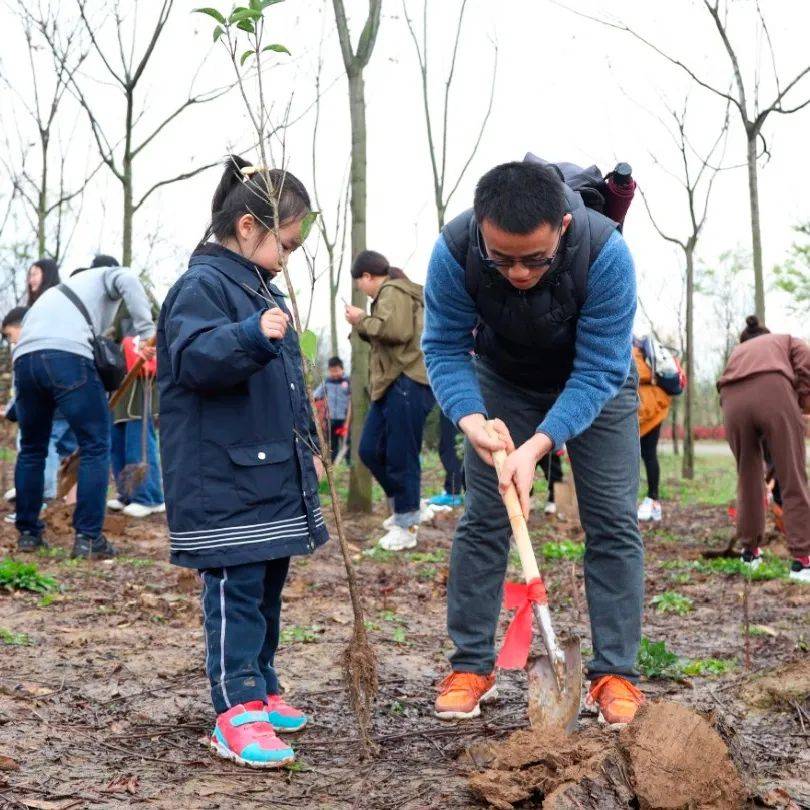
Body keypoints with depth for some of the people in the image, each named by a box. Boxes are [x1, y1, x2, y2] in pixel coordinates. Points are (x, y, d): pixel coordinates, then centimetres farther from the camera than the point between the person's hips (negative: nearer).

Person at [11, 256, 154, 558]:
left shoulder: (57, 290, 41)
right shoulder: (105, 276, 25)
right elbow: (128, 280, 0)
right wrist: (147, 331, -5)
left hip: (24, 358, 6)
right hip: (67, 355, -6)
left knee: (32, 448, 20)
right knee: (95, 447, 2)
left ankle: (28, 533, 23)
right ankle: (88, 538, -2)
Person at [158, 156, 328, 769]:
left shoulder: (264, 289, 20)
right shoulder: (203, 285, -10)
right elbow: (192, 359, -25)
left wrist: (305, 446, 27)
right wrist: (253, 336, -39)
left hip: (274, 474, 10)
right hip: (225, 482, -10)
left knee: (268, 588, 16)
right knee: (235, 592, -8)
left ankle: (260, 690, 28)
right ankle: (237, 710, -4)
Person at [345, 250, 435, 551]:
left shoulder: (393, 291, -8)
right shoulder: (390, 293, 23)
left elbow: (396, 330, -24)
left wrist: (362, 320, -10)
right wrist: (363, 324, 10)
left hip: (407, 383, -10)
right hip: (391, 383, 10)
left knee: (401, 456, -4)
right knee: (369, 450, 11)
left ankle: (406, 524, 5)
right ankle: (404, 505, 25)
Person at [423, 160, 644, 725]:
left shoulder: (606, 253, -38)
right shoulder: (455, 251, -32)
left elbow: (598, 372, -33)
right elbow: (445, 346, -20)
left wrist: (536, 446, -43)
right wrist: (471, 419, -38)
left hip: (594, 383, -1)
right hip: (502, 382, 2)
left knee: (613, 523, -6)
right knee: (482, 521, -3)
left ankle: (616, 675, 2)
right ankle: (472, 666, 7)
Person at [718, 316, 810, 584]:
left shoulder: (736, 352, 41)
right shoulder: (787, 340, 34)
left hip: (733, 400, 3)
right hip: (773, 393, -3)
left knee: (748, 478, 19)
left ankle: (751, 551, 28)